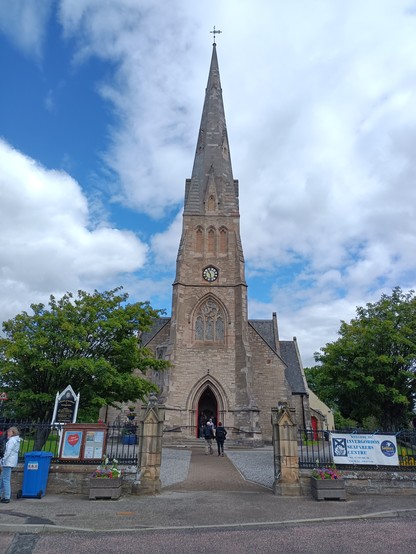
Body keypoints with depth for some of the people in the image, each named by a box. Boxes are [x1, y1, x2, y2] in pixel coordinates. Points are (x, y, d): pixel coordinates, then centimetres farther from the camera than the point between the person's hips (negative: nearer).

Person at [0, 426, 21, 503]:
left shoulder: (12, 440, -14)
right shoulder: (17, 440, 15)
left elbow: (8, 452, -20)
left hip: (8, 462, -10)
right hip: (11, 462, 10)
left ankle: (7, 498, 0)